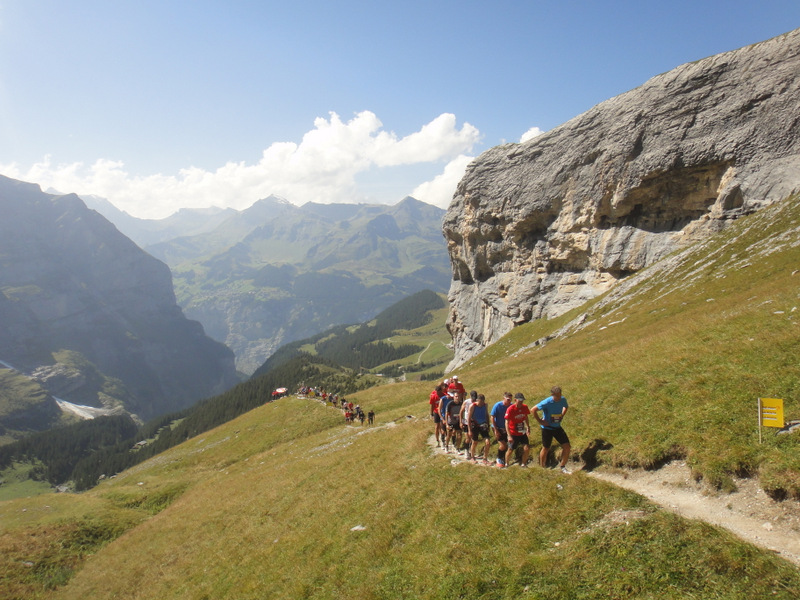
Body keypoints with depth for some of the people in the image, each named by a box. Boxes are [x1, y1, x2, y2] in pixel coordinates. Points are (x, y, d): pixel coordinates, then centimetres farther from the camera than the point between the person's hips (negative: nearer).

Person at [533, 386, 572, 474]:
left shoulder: (563, 400, -7)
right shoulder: (547, 402, -24)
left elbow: (566, 406, 18)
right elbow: (534, 409, -19)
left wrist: (562, 416, 6)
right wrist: (540, 421, -16)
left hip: (557, 427, 5)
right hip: (547, 428, -5)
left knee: (567, 447, -3)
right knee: (545, 449, 7)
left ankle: (562, 467, 14)